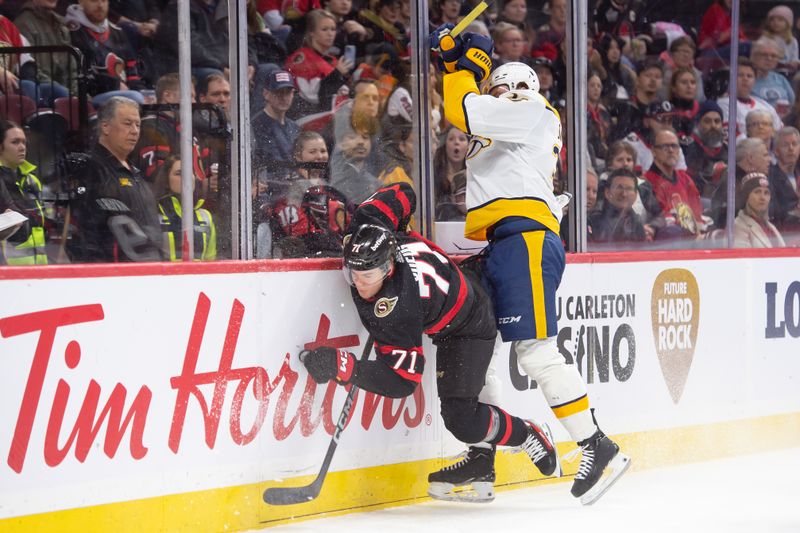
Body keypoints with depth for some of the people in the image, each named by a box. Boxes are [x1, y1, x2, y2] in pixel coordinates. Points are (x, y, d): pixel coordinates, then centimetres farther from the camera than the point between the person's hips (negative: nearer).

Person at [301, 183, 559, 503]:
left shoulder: (398, 306, -42)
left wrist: (342, 366, -47)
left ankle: (529, 437, 10)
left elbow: (401, 381, -40)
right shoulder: (367, 226, -27)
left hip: (470, 325, -9)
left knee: (461, 419, -14)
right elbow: (403, 194, -5)